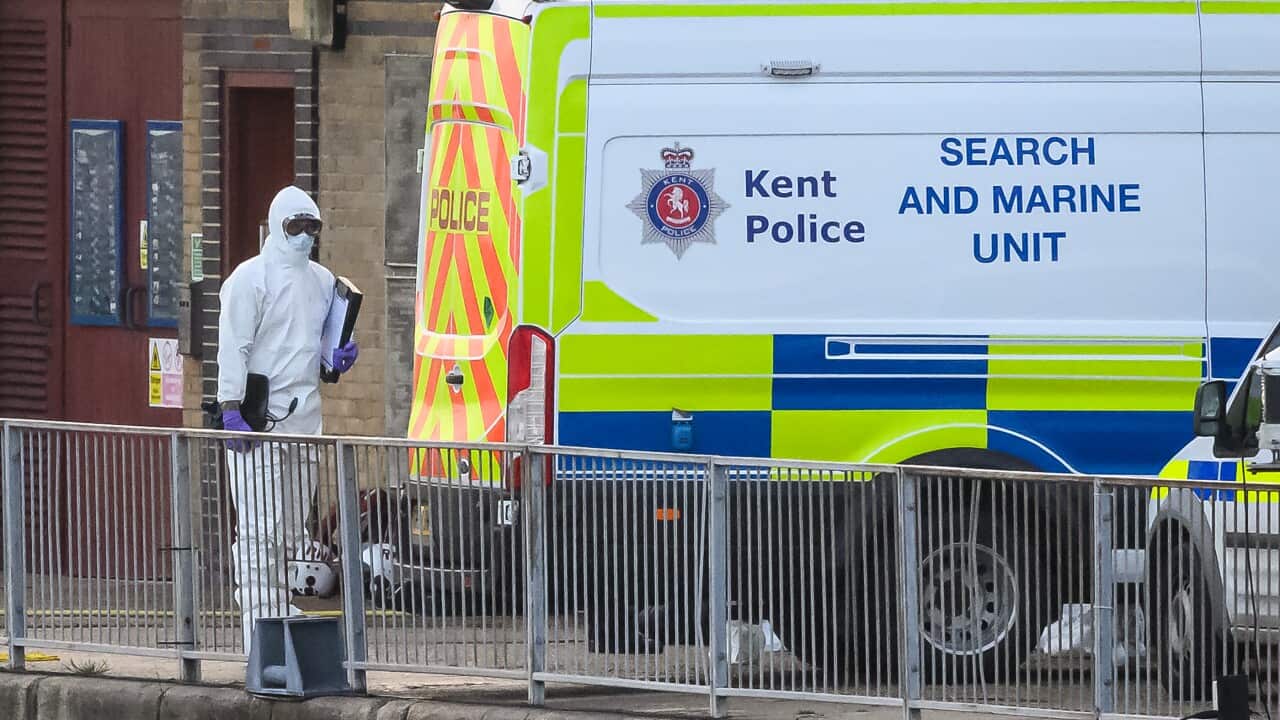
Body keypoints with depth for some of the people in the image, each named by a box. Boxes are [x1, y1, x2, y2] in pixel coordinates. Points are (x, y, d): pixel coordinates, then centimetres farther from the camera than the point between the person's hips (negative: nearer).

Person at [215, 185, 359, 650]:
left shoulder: (322, 281, 17)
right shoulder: (250, 278, -6)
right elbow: (233, 348, -11)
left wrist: (339, 359, 5)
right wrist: (231, 410, -19)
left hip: (305, 417, 7)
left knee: (293, 531, 10)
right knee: (260, 531, -11)